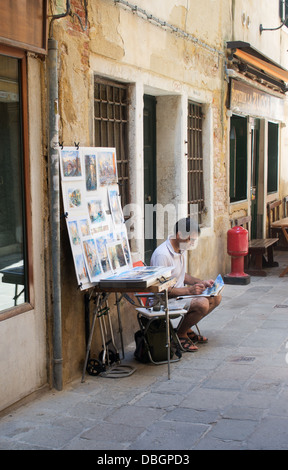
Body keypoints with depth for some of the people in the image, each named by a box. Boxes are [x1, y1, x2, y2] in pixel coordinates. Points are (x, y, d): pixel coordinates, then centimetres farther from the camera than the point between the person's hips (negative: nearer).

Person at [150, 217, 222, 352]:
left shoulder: (182, 249, 6)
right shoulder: (162, 254, -25)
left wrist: (200, 282, 5)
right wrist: (189, 290, -25)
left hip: (181, 294, 10)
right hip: (165, 300, -10)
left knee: (216, 298, 4)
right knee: (202, 304, -28)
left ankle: (187, 329, 13)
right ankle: (180, 334, -5)